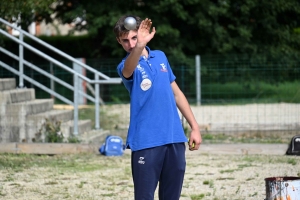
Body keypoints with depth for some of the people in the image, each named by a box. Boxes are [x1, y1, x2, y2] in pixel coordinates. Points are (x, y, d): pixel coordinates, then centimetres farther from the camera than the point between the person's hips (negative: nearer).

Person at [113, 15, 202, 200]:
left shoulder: (161, 57, 11)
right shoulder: (126, 66, -6)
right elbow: (129, 69, -33)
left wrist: (195, 127, 15)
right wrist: (140, 45, -53)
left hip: (175, 139, 5)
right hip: (146, 143, -5)